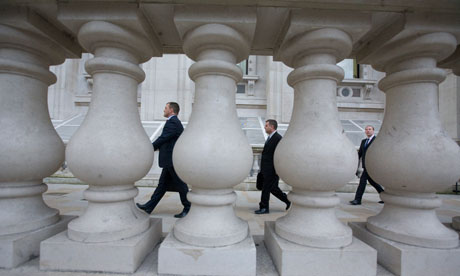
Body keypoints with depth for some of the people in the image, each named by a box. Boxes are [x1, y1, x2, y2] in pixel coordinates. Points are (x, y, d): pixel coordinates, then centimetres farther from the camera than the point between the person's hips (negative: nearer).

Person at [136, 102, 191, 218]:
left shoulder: (172, 122, -15)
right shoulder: (175, 122, 17)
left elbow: (162, 139, -18)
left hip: (172, 161, -10)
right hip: (170, 160, 10)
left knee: (180, 185, 1)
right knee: (162, 184, 13)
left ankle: (188, 208, 14)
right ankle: (149, 207, 22)